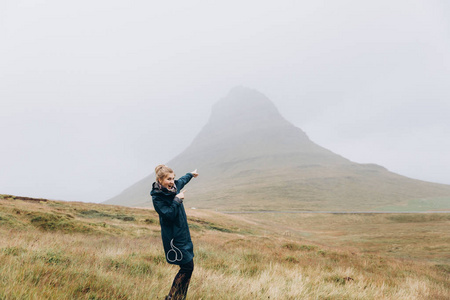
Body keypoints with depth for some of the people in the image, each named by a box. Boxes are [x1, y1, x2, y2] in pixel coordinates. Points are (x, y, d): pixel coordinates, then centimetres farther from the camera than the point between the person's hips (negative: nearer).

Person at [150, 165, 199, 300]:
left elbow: (182, 180, 28)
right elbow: (169, 215, -24)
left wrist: (191, 174, 46)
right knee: (187, 267, -8)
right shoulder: (157, 197, -18)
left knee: (188, 266, 9)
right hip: (173, 237, -8)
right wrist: (177, 200, -21)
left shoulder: (175, 186, 4)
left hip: (183, 233, 8)